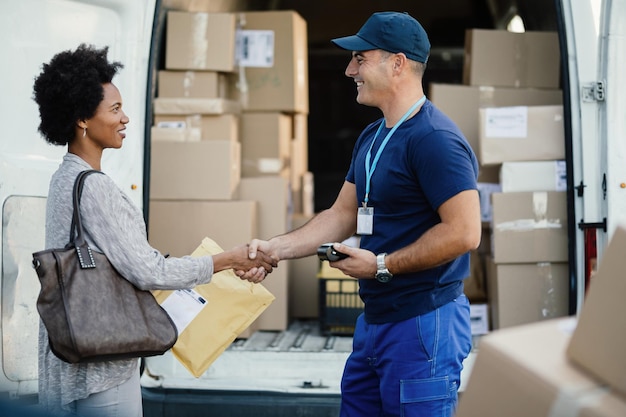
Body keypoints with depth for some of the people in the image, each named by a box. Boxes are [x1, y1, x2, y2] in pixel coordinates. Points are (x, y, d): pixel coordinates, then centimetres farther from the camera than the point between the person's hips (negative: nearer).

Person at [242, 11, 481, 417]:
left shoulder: (434, 138, -18)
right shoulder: (372, 137, 14)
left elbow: (464, 232, -24)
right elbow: (343, 215, 16)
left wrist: (381, 265, -17)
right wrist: (276, 248, 4)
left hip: (424, 322, -10)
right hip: (375, 319, 10)